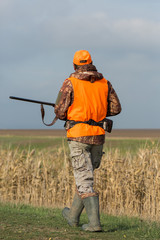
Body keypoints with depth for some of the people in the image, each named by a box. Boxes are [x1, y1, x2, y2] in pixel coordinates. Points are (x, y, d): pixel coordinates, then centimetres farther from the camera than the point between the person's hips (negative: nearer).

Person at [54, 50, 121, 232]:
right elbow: (116, 108, 9)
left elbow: (60, 111, -6)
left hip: (78, 135, -5)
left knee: (84, 179, -5)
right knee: (86, 175, 19)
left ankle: (94, 222, -14)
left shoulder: (70, 83, -5)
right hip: (98, 135, 5)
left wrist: (63, 115, 17)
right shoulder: (104, 83, 8)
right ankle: (73, 216, 31)